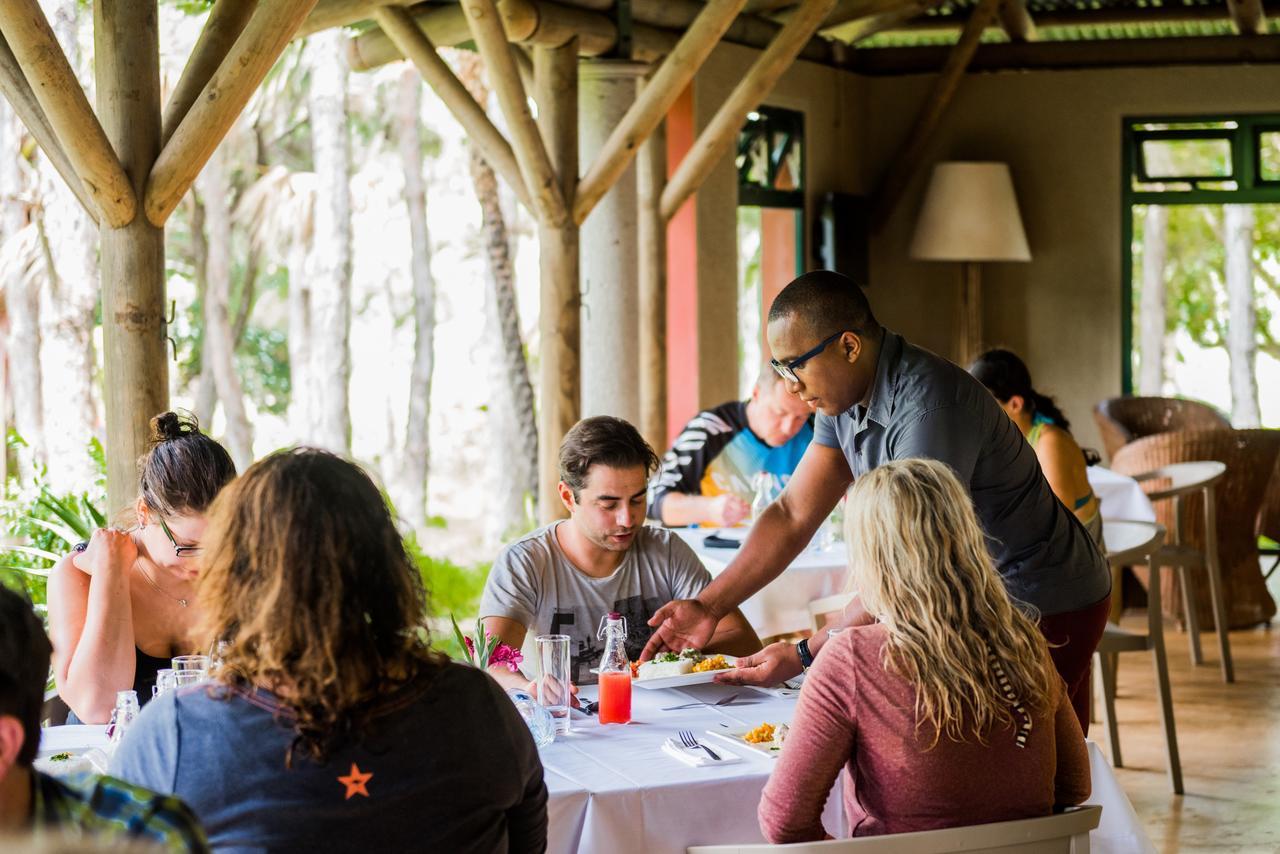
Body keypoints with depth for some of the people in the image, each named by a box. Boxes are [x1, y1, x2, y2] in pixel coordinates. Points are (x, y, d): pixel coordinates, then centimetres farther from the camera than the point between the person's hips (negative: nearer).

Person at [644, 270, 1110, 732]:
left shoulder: (928, 408, -28)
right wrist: (707, 606, -2)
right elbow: (793, 514, 7)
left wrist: (802, 655, -26)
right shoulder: (845, 400, 3)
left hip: (1046, 607, -9)